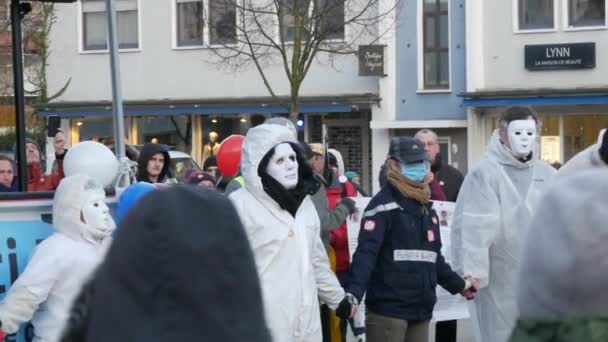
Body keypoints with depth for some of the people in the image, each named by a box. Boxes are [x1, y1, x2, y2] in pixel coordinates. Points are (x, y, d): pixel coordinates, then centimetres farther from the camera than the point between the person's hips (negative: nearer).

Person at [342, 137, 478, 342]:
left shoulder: (426, 207, 18)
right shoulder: (384, 205, -9)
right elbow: (366, 253, -20)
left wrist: (459, 285, 34)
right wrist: (354, 293, -33)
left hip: (420, 310, 8)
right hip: (387, 310, -8)